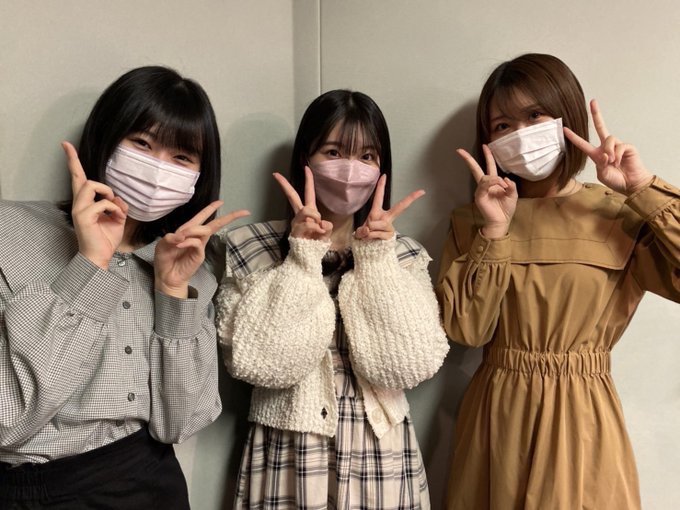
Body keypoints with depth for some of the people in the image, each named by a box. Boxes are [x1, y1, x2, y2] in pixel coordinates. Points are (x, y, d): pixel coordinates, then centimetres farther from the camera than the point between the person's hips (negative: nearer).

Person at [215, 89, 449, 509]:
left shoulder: (402, 255, 0)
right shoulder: (250, 250, -5)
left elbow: (411, 363, -12)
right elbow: (260, 360, -15)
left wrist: (375, 258, -16)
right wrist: (304, 258, -19)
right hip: (288, 456, -1)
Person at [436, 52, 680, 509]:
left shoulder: (621, 215, -3)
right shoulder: (473, 220, 1)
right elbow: (465, 329, -9)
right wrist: (494, 233, -16)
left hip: (582, 416, -1)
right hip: (497, 414, 2)